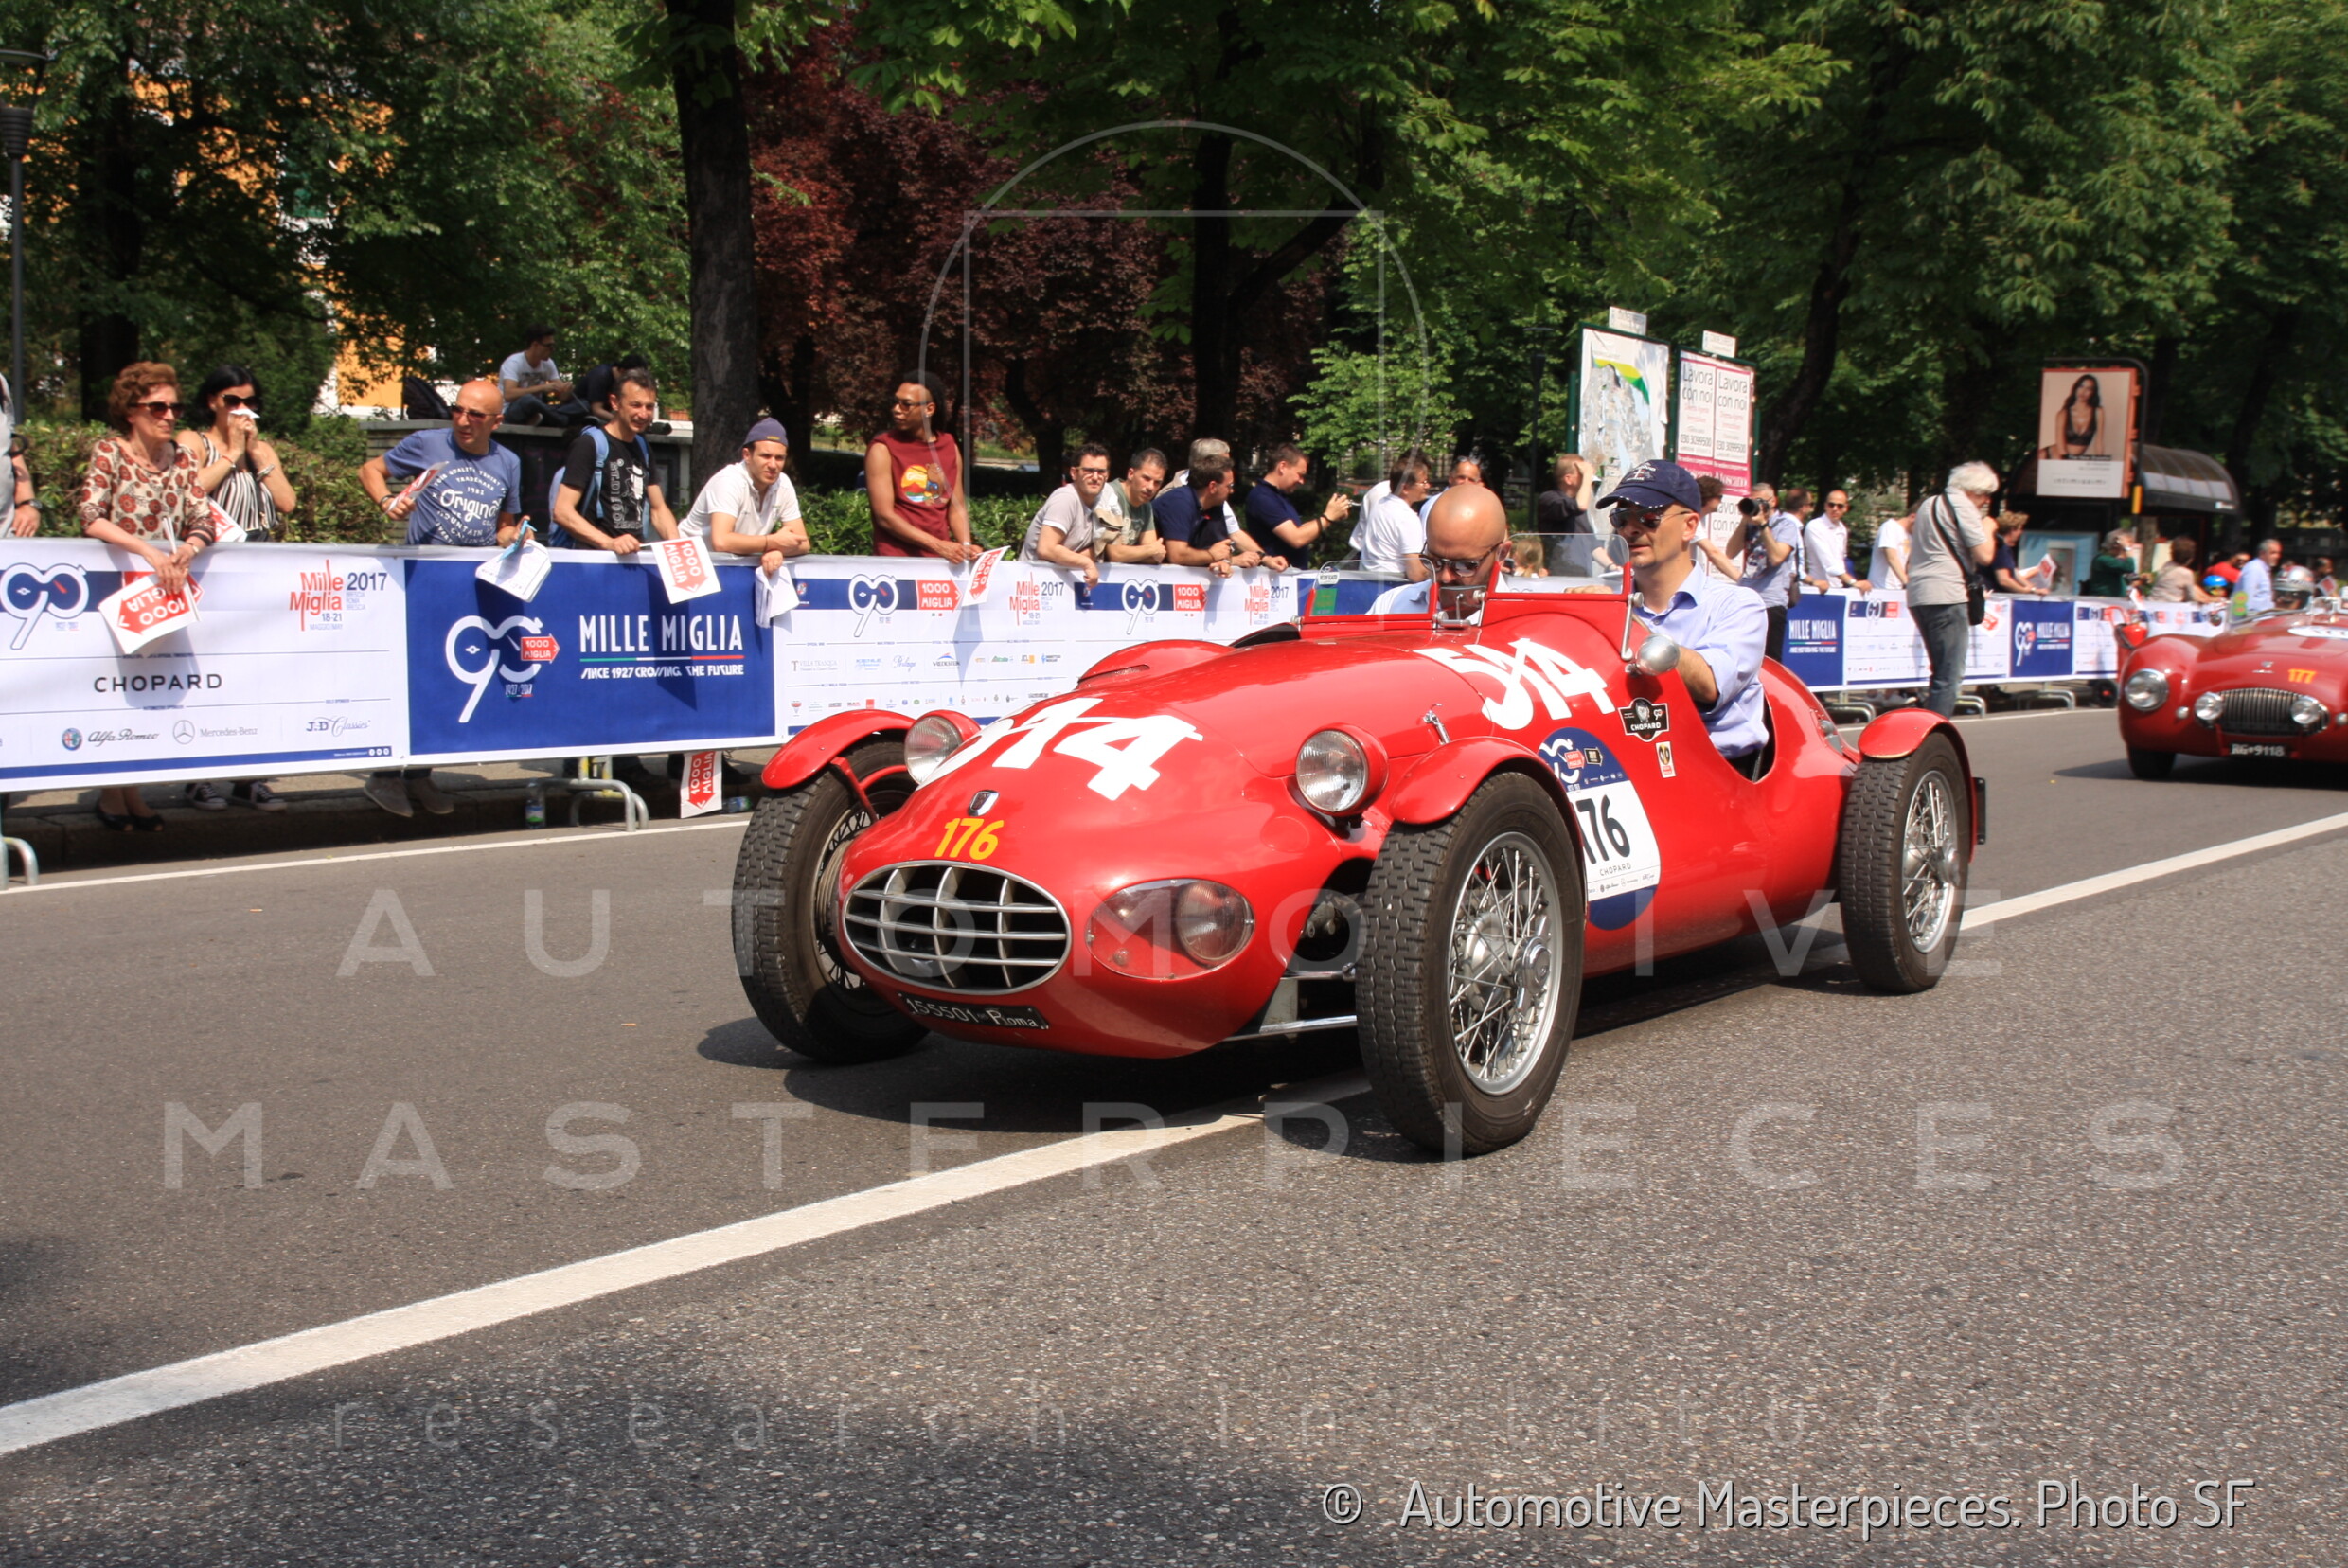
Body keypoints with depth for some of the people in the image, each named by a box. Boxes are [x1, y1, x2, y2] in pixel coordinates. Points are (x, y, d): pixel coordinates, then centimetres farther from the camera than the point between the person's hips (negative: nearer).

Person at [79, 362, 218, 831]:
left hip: (165, 588, 4)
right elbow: (91, 518, -17)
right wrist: (147, 550, -29)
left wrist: (185, 551, -22)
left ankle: (131, 790, 9)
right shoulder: (109, 453, -5)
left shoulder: (182, 458, 6)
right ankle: (111, 792, 5)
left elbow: (203, 521, -1)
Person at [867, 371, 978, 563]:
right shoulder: (882, 449, -5)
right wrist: (937, 545, -17)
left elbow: (956, 507, 12)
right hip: (895, 560, -4)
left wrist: (965, 546, -7)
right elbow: (884, 516, -11)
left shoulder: (950, 447, 9)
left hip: (941, 561, 4)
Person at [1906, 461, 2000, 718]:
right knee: (1950, 674, -10)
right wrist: (1988, 529, 7)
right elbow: (1984, 556, -10)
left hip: (1918, 595, 9)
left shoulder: (1928, 505, 23)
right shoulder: (1963, 507, -4)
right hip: (1945, 595, -9)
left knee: (1942, 671, 16)